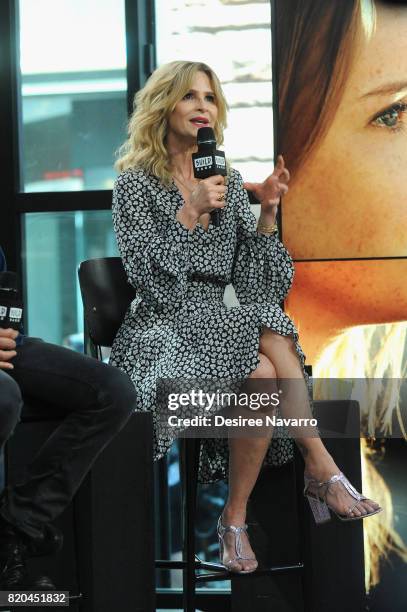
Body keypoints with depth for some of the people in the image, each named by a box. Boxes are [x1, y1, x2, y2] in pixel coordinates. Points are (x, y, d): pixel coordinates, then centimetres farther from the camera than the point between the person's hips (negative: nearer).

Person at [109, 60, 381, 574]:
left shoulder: (229, 183, 15)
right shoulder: (136, 184, 1)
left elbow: (250, 280, 8)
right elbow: (149, 279, -11)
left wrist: (267, 213, -3)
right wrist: (190, 213, -18)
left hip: (222, 325, 5)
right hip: (162, 331, -5)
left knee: (263, 373, -31)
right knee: (266, 352, -32)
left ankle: (235, 519, -27)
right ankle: (322, 470, -21)